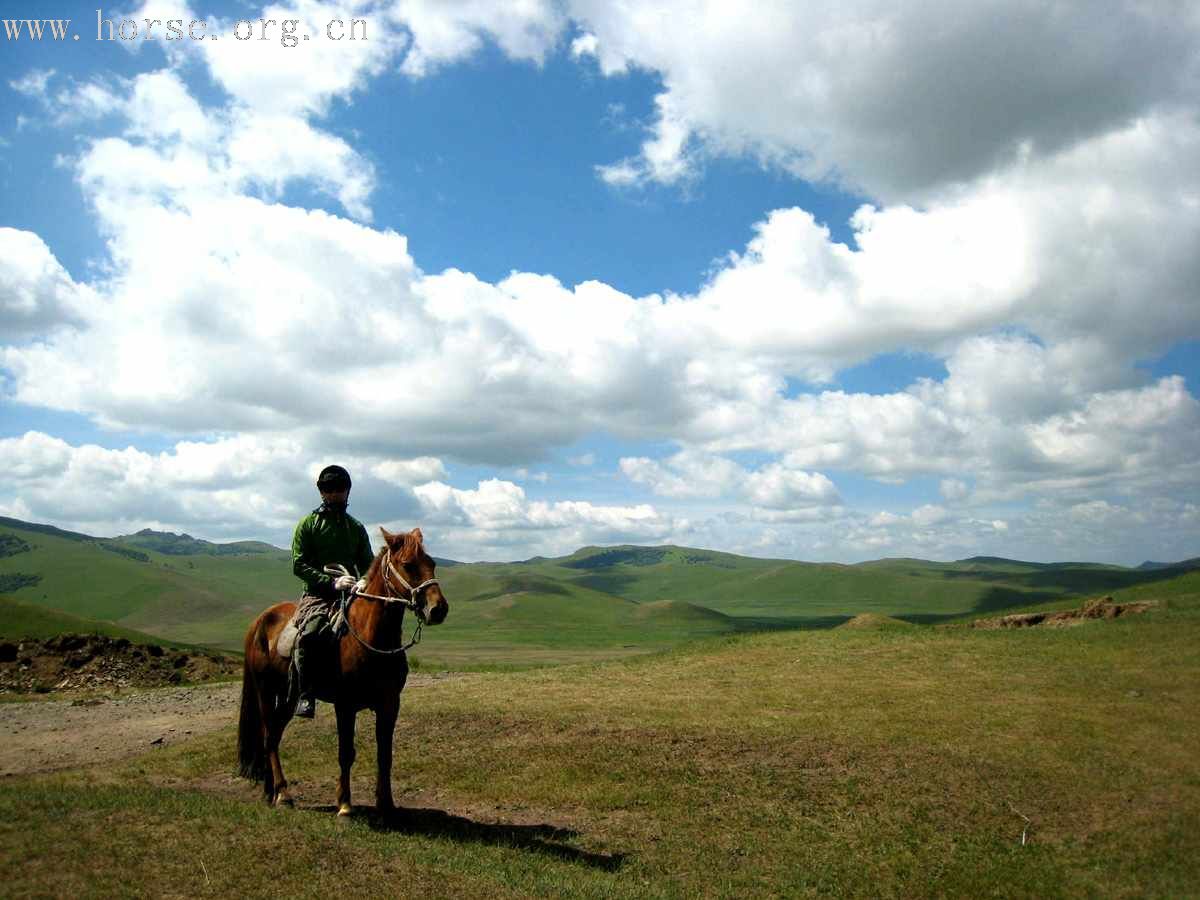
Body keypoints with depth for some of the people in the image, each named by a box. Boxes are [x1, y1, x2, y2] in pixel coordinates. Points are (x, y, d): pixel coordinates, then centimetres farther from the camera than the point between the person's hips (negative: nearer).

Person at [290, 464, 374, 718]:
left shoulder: (356, 527, 17)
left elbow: (368, 563, 13)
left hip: (351, 594, 4)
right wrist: (332, 581, -18)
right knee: (309, 632, -32)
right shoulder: (308, 524, 5)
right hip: (318, 595, -4)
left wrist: (364, 582, -12)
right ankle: (305, 696, -23)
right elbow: (299, 565, -4)